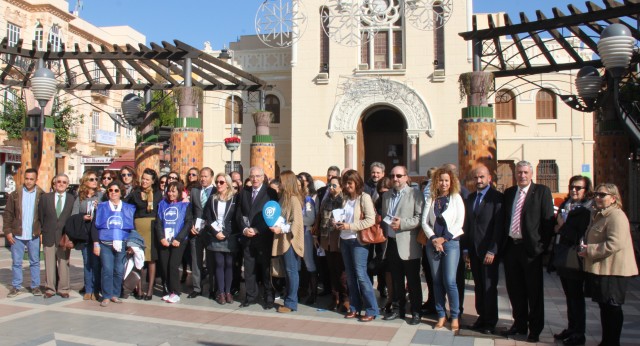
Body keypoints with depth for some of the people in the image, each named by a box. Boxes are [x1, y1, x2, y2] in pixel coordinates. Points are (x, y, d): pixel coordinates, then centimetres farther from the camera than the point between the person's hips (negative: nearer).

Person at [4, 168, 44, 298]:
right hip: (17, 235, 1)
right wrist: (7, 231, -3)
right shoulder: (15, 195, 3)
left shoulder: (42, 196, -1)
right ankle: (16, 287, 18)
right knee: (16, 262, 9)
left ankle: (35, 286, 16)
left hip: (34, 235, -1)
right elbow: (7, 214, 3)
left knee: (35, 262, 8)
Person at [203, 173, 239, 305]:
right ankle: (220, 292, 6)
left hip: (230, 237, -2)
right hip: (215, 237, 2)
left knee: (229, 264, 1)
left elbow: (236, 219, -2)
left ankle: (228, 292, 8)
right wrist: (215, 233, -8)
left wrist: (226, 233, -9)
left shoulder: (235, 198, 0)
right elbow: (207, 218, 5)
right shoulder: (212, 199, 8)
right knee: (219, 264, 2)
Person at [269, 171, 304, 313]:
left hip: (291, 239, -8)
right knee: (288, 271, 12)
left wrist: (281, 229, -18)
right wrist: (276, 225, 6)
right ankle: (289, 300, 18)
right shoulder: (284, 197, 13)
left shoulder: (294, 199, -13)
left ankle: (291, 303, 3)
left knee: (291, 271, -3)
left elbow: (297, 222, -17)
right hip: (283, 239, 9)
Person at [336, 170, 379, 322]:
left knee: (360, 274, -9)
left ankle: (371, 310, -1)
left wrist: (350, 226, -19)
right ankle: (354, 307, 18)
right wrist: (339, 223, 1)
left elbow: (371, 220, -16)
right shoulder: (345, 198, 10)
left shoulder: (364, 197, -8)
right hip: (344, 240, 7)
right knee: (350, 275, 9)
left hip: (358, 240, -6)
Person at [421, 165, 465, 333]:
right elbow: (424, 221, 4)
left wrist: (444, 238, -8)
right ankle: (441, 315, 17)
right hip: (433, 243, 3)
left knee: (449, 281, -9)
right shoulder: (431, 199, 9)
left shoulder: (456, 198, 2)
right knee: (437, 281, 7)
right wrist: (433, 239, -8)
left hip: (451, 243, -3)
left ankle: (455, 316, 5)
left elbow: (459, 222, -5)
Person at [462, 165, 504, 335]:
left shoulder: (497, 197, -7)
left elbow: (499, 226, -12)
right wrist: (465, 248, 9)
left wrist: (492, 251, -15)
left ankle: (490, 323, 13)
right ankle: (482, 316, 20)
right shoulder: (470, 198, 13)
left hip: (488, 251, -5)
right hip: (474, 250, 5)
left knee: (489, 287, 2)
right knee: (479, 286, 10)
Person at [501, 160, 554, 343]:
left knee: (534, 291, 5)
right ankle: (519, 324, 27)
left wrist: (543, 245, -11)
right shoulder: (508, 193, 12)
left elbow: (548, 220, -6)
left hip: (531, 247, -5)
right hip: (510, 246, 5)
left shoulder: (542, 191, -3)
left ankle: (535, 329, 18)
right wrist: (502, 244, 8)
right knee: (515, 289, 13)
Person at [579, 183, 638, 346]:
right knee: (604, 307, 15)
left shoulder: (616, 216, -15)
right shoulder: (598, 215, 18)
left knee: (612, 307, -1)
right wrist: (585, 248, 11)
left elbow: (614, 244, -25)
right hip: (600, 269, 10)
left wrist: (589, 250, -19)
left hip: (612, 271, -10)